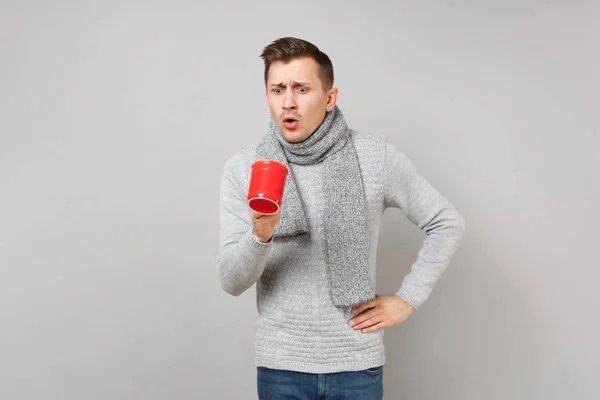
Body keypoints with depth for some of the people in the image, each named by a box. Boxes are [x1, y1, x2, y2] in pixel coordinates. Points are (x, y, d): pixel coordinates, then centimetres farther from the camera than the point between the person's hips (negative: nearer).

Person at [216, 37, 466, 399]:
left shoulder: (376, 156, -7)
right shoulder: (242, 167, -6)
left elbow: (447, 224, 3)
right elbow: (232, 282, -8)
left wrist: (407, 300, -3)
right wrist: (259, 235, -27)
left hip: (357, 362, 0)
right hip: (280, 365, 1)